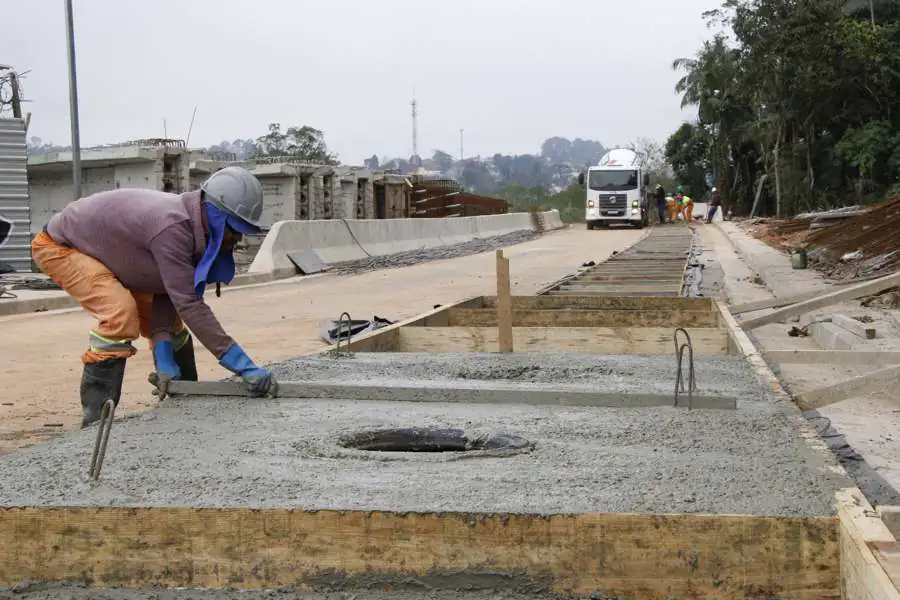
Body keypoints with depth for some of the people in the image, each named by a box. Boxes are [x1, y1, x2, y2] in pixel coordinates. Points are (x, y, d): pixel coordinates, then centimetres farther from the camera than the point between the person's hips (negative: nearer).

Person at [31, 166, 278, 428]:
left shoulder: (192, 228, -11)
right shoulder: (172, 226, -39)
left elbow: (166, 296, -10)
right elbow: (189, 304, -41)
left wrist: (164, 359, -22)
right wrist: (245, 367, -42)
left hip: (103, 253, 9)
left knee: (171, 319, 7)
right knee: (120, 314, -29)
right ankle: (95, 419, -20)